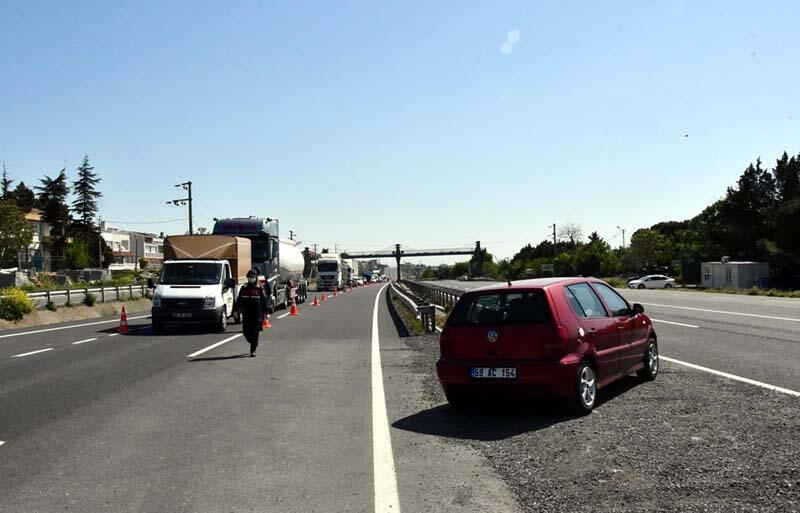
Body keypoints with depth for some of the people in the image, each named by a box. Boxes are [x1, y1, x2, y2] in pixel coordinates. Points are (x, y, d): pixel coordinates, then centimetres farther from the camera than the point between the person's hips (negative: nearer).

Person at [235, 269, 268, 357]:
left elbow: (264, 301, 3)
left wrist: (265, 312, 0)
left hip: (257, 314, -2)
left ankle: (253, 350, 4)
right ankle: (253, 343, 30)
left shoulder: (259, 289, 2)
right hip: (246, 314, 2)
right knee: (246, 332, 3)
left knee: (255, 333, -3)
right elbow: (239, 300, 11)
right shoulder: (243, 288, 7)